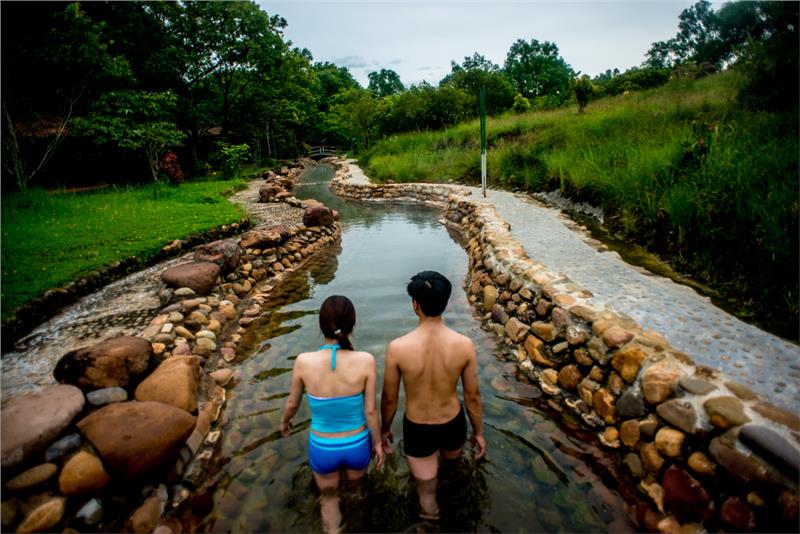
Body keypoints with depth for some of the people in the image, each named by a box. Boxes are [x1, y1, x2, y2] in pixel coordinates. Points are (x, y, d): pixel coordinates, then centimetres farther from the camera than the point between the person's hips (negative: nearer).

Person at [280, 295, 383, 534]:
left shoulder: (304, 361, -24)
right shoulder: (365, 360, -26)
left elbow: (292, 403, -6)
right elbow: (371, 410, -15)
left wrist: (284, 421, 16)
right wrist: (377, 442, 4)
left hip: (322, 449, 0)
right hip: (357, 446, 1)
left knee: (329, 497, 30)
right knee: (354, 484, 34)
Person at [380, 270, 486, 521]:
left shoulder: (398, 347, -27)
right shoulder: (464, 344, -22)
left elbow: (389, 398, -13)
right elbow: (473, 396, -9)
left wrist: (384, 429, 7)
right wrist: (479, 432, 8)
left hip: (417, 430, -3)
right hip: (453, 425, 3)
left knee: (427, 493, 21)